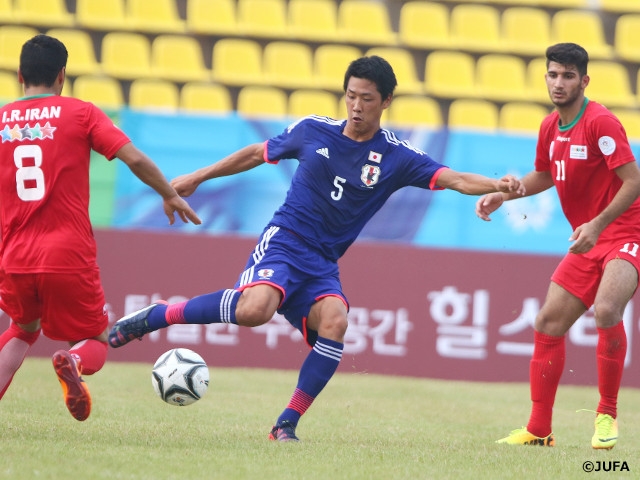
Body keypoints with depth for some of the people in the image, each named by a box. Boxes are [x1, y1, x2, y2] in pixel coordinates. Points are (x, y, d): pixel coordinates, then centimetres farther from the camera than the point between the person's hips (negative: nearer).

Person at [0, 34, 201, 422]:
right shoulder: (80, 113, 0)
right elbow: (135, 159, -8)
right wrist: (171, 195, 6)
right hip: (69, 259, -3)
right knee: (94, 343, 13)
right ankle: (74, 363, -25)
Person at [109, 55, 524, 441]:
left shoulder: (396, 157, 1)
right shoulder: (312, 131, 3)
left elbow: (455, 179, -9)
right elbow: (257, 154, 18)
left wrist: (497, 185, -29)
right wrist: (197, 178, 23)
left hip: (322, 265, 2)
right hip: (284, 240, -2)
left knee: (335, 321, -30)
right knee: (256, 308, -34)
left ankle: (287, 423, -20)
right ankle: (152, 317, -16)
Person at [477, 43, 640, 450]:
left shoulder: (600, 122, -17)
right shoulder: (550, 128, 8)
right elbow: (545, 175, 26)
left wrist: (597, 224, -29)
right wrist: (504, 194, 11)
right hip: (587, 243, 9)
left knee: (606, 309, -32)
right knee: (548, 325, 6)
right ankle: (539, 430, 17)